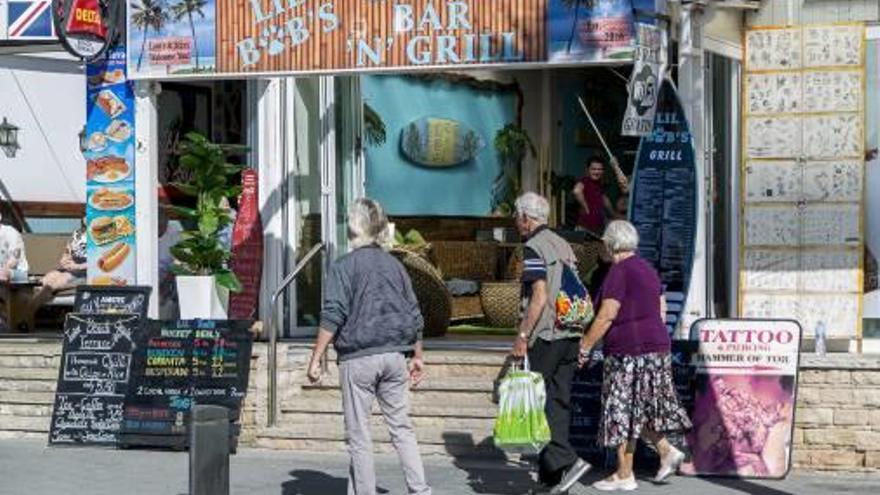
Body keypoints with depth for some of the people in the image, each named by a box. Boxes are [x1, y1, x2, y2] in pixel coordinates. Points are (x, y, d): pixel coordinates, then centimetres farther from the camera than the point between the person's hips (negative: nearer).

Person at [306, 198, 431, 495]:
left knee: (358, 433, 3)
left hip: (358, 358, -5)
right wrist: (417, 357, 22)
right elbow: (414, 316, 13)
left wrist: (316, 359, -11)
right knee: (401, 426, 10)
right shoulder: (394, 265, 10)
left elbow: (332, 316, -13)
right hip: (395, 356, 5)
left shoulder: (344, 266, -6)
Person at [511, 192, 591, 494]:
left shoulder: (534, 248, -10)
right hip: (570, 336, 8)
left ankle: (566, 460, -17)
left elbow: (540, 297, -18)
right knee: (558, 402, 8)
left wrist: (522, 336, -15)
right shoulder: (563, 245, 16)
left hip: (545, 337, -8)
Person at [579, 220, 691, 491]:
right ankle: (667, 451, 7)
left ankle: (624, 475, 3)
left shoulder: (619, 272, -14)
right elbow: (661, 312, 15)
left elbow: (606, 316, -18)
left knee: (623, 412, -1)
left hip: (629, 353, -9)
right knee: (639, 409, 17)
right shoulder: (647, 269, 13)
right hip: (656, 346, 9)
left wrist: (584, 346, -11)